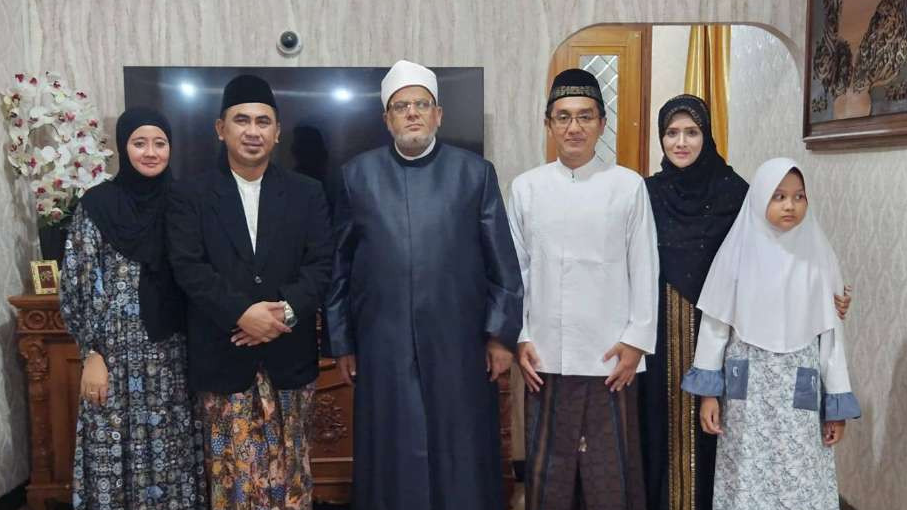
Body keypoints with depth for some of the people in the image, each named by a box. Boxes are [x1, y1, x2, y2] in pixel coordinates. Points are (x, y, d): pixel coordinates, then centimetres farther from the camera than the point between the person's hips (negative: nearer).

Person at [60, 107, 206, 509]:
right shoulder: (97, 204, -5)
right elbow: (76, 285, -4)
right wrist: (91, 353, -9)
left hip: (171, 354, 3)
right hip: (117, 353, -3)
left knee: (170, 451, 11)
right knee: (119, 450, 5)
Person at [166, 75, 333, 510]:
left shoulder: (307, 193, 7)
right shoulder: (190, 195, 3)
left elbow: (322, 263, 0)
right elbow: (188, 267, -7)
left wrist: (285, 310, -16)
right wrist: (242, 313, -19)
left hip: (288, 355, 1)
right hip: (222, 356, -1)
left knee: (289, 470, 11)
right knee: (233, 472, 6)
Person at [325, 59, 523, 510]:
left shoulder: (475, 172, 4)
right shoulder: (357, 175, 6)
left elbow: (503, 264, 3)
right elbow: (339, 265, 7)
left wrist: (501, 335, 0)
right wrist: (341, 341, 6)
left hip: (458, 345, 0)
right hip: (383, 348, 1)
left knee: (462, 460, 9)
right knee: (391, 460, 10)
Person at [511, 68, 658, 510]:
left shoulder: (629, 185, -2)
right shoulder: (526, 187, 3)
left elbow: (644, 269, 1)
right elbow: (516, 269, 6)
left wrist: (636, 340, -2)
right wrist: (520, 339, 3)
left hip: (610, 356, -1)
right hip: (546, 356, 2)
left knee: (612, 470, 8)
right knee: (548, 469, 12)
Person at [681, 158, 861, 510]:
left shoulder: (817, 256, 1)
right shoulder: (739, 251, -2)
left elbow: (830, 331, 3)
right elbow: (715, 323, 0)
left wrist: (837, 403, 3)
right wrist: (708, 392, -2)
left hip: (799, 389, 1)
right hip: (747, 387, 0)